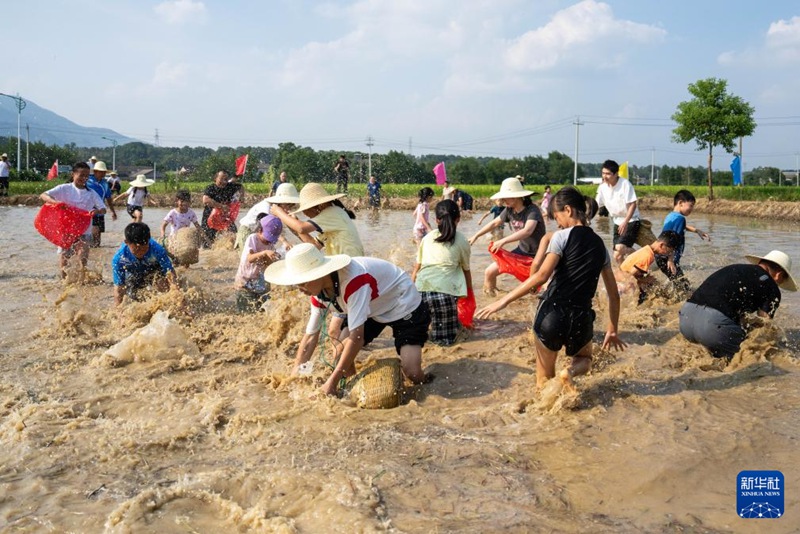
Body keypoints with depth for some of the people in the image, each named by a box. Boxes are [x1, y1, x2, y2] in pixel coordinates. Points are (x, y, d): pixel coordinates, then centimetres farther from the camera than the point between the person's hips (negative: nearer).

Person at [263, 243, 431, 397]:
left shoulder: (353, 280, -39)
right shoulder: (319, 292, -12)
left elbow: (356, 338, -38)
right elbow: (310, 336, -3)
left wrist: (332, 382, -33)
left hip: (405, 307, -7)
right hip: (375, 312, 7)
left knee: (412, 375, -19)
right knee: (341, 353, -11)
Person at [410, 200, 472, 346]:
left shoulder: (427, 238, 20)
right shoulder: (461, 241, 13)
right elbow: (466, 271, 23)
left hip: (420, 290, 3)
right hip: (445, 290, -3)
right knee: (446, 338, 10)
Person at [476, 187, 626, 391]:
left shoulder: (562, 236, -4)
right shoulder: (599, 244, 13)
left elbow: (541, 276, -17)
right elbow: (614, 295, 16)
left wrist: (504, 301, -14)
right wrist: (612, 330, 26)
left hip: (553, 314, -3)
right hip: (581, 318, 4)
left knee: (545, 380, 19)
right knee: (584, 359, 32)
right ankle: (571, 371, 1)